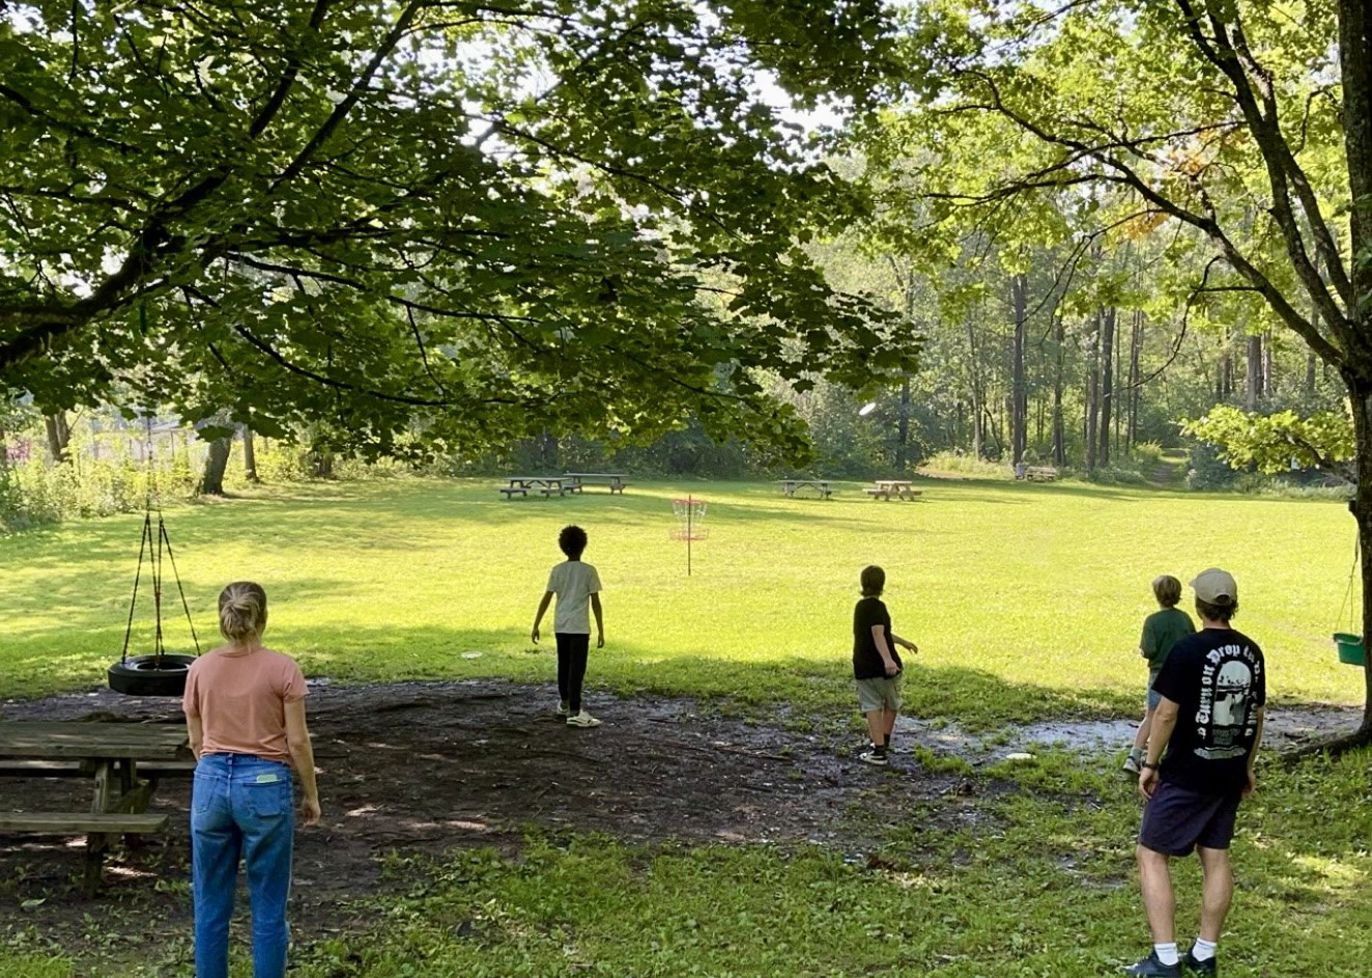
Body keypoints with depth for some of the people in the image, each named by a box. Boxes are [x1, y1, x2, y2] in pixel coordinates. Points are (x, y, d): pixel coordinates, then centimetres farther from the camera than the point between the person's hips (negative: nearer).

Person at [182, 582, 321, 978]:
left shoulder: (200, 669, -1)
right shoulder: (282, 668, -11)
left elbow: (196, 742, 9)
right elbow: (297, 742, -8)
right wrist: (311, 795, 5)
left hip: (212, 784, 3)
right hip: (265, 786, -3)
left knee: (210, 905, 13)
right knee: (268, 907, 7)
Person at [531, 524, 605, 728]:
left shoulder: (557, 571, 3)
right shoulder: (589, 571, -5)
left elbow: (546, 599, 0)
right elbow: (595, 603, -6)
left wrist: (535, 626, 4)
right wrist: (600, 631, -1)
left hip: (560, 626, 4)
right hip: (580, 627, -4)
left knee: (564, 665, 18)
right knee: (577, 669, -5)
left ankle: (564, 704, 33)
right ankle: (575, 712, -11)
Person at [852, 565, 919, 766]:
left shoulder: (860, 606, 11)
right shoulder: (877, 607, -13)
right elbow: (878, 634, -29)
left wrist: (903, 642, 37)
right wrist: (888, 659, -43)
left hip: (862, 668, 6)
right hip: (882, 666, -6)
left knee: (872, 707, 2)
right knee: (892, 705, 18)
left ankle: (878, 751, -7)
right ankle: (883, 742, 29)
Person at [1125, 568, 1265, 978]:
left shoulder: (1189, 650, -17)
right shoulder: (1251, 652, 2)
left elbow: (1167, 714, -14)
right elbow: (1257, 716, 11)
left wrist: (1150, 764, -3)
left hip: (1186, 774, -6)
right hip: (1229, 775, 6)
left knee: (1152, 855, 2)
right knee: (1216, 858, 14)